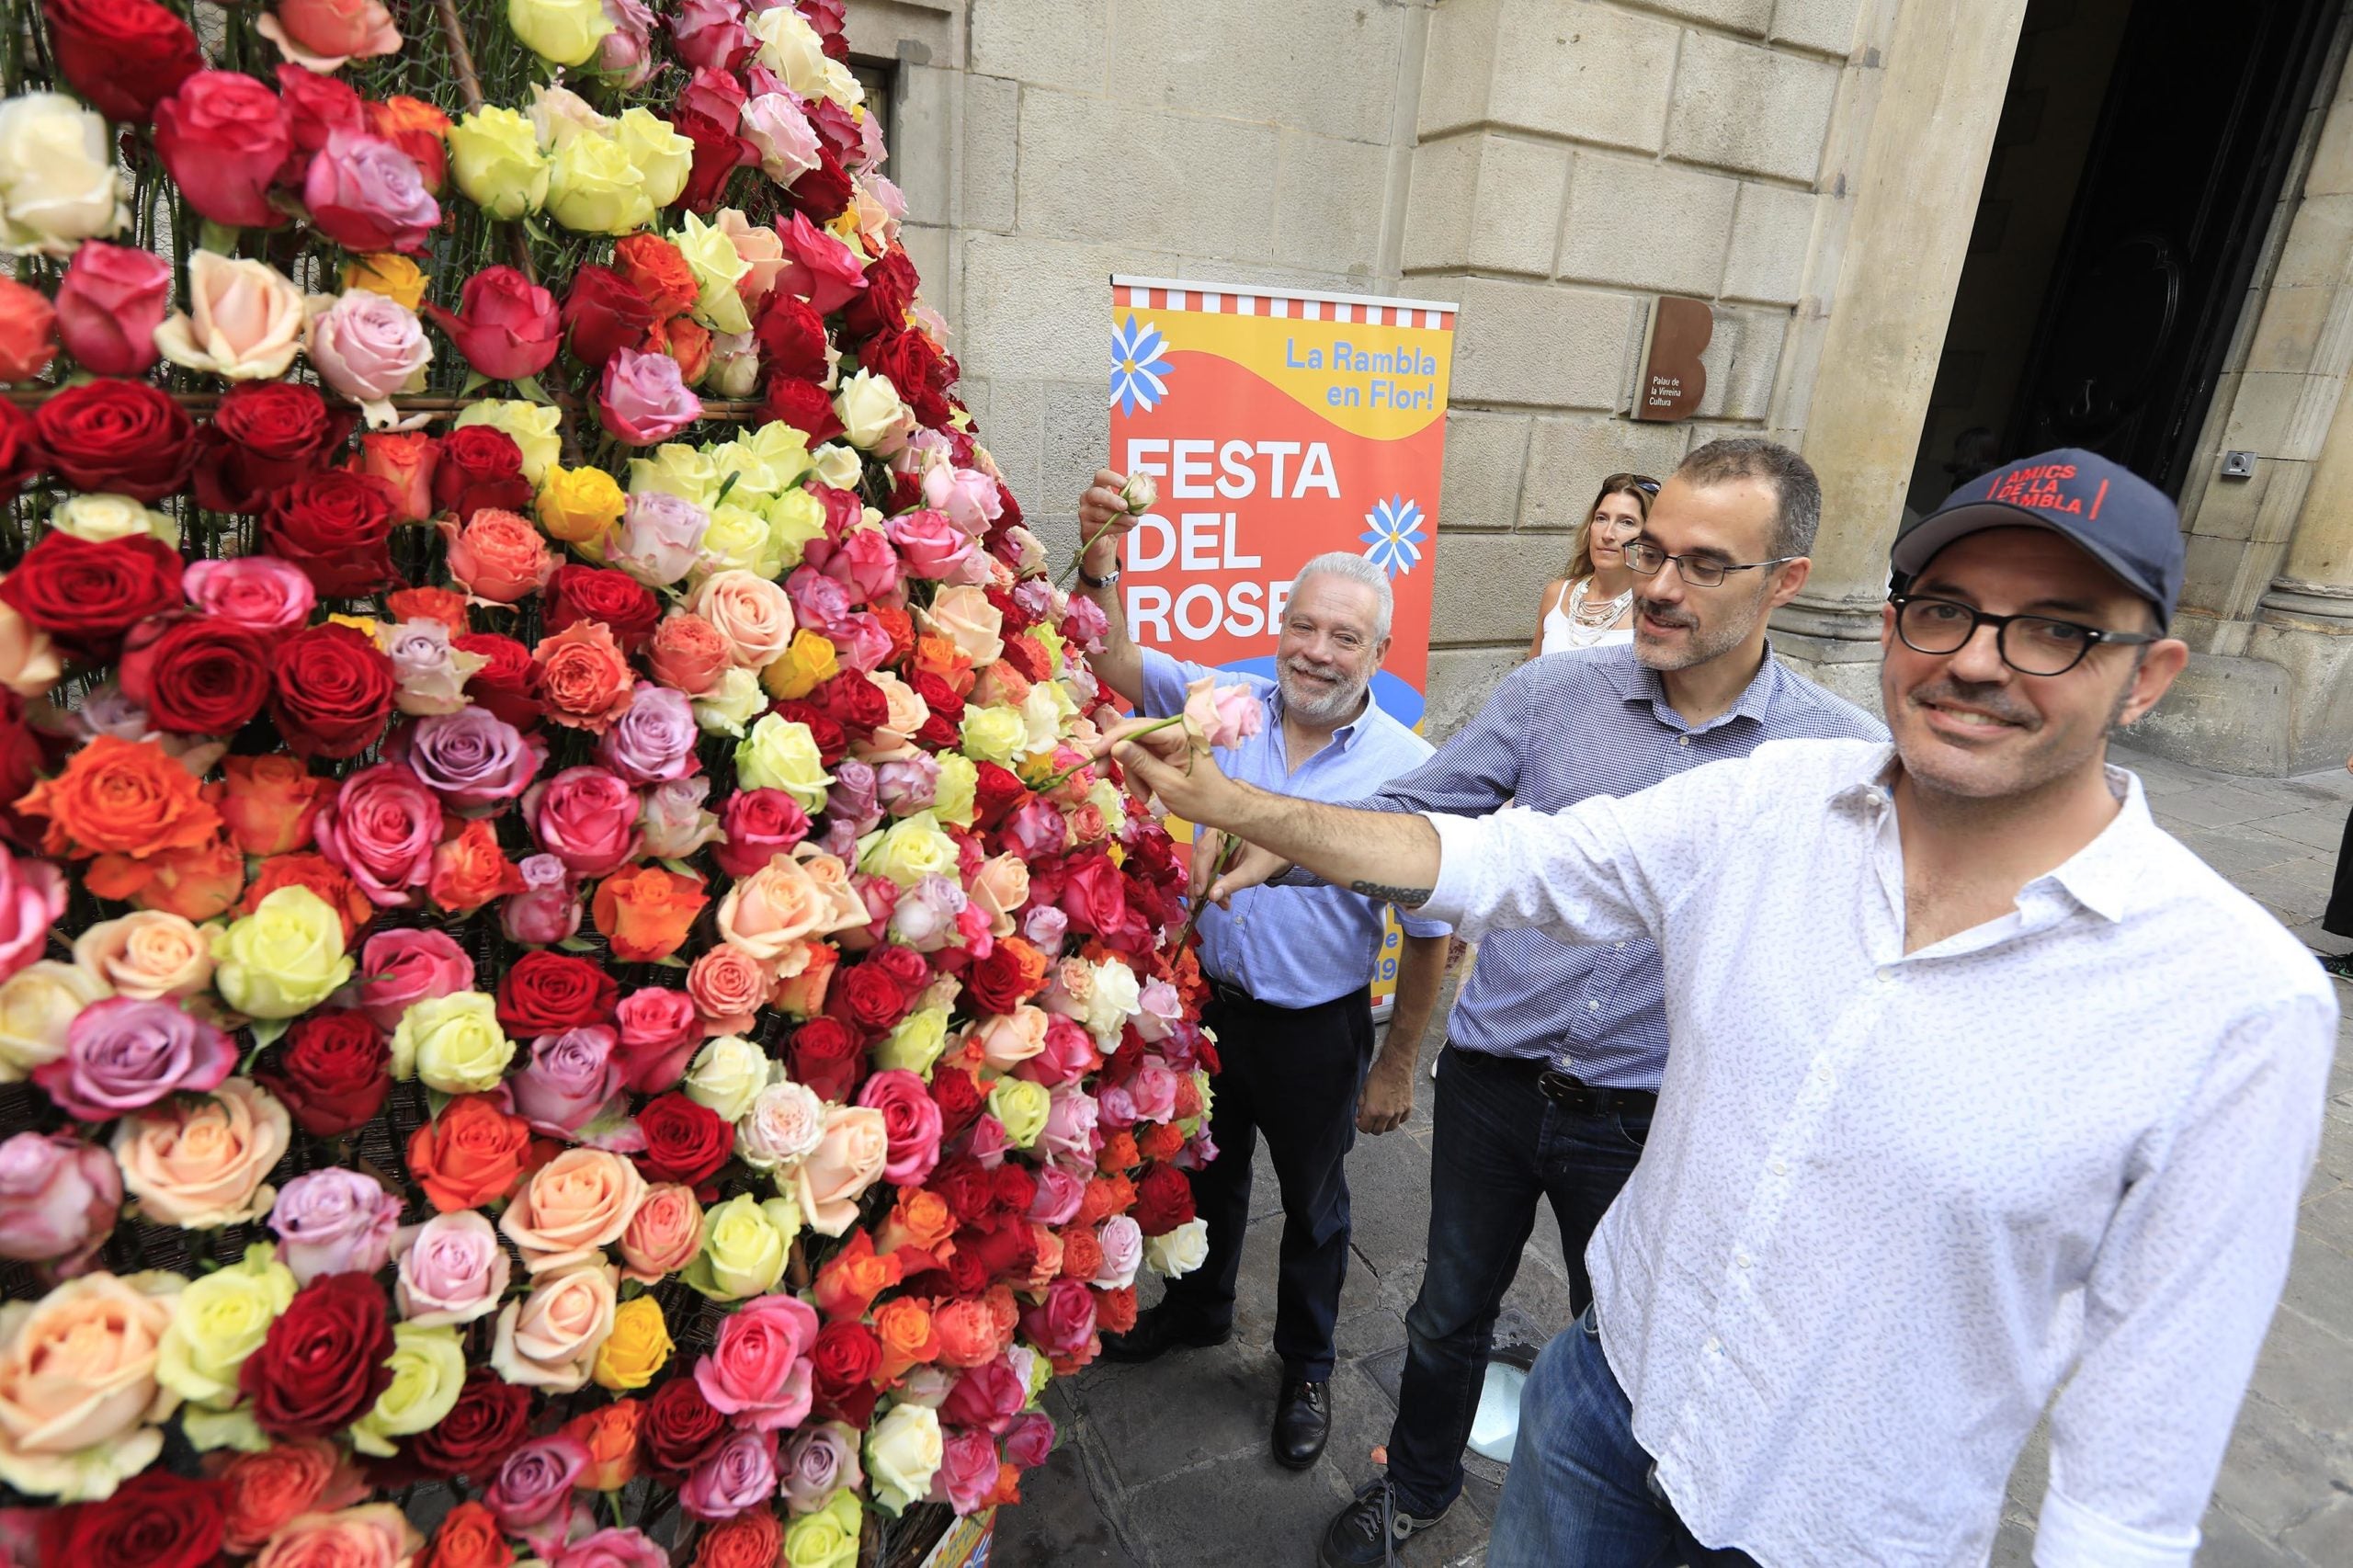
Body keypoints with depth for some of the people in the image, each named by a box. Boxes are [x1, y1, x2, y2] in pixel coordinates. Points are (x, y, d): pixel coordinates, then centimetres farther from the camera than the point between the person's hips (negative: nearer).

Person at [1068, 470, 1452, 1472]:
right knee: (1206, 1173, 26)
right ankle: (1198, 1310, 56)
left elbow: (1430, 932, -10)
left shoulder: (1406, 768, -17)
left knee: (1313, 1206, 20)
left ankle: (1306, 1368, 47)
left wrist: (1398, 1065, -6)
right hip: (1211, 1000, 3)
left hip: (1318, 1030, -3)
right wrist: (1101, 564, -32)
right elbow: (1115, 661, -12)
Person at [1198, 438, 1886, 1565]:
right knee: (1450, 1314, 23)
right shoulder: (1553, 692, -8)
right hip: (1494, 1080, 1)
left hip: (1649, 1120, -1)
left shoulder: (1843, 756, -9)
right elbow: (1414, 816, -7)